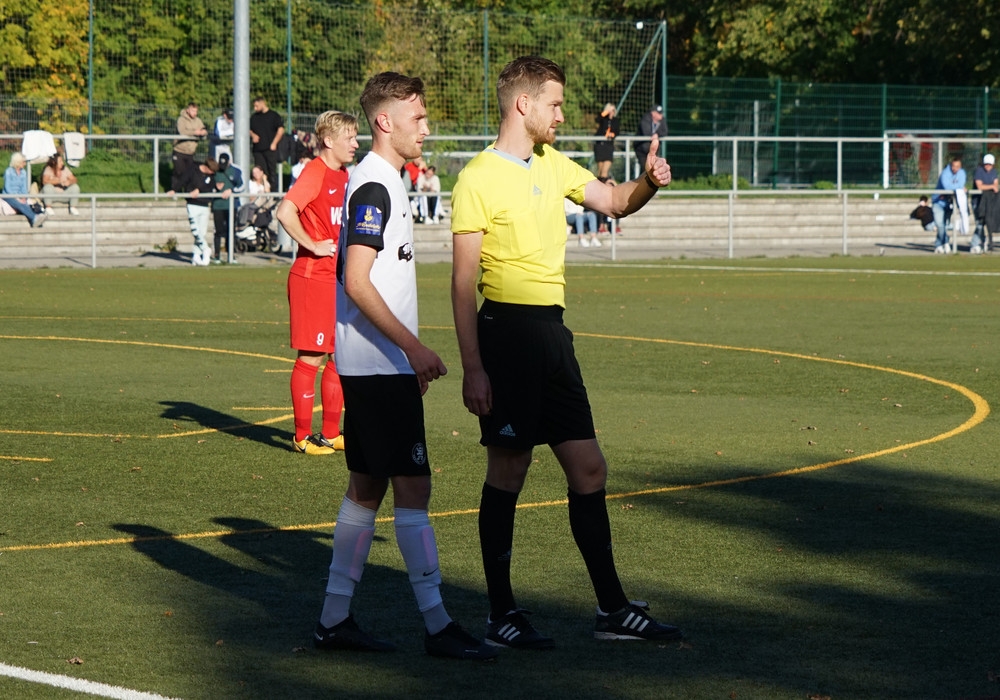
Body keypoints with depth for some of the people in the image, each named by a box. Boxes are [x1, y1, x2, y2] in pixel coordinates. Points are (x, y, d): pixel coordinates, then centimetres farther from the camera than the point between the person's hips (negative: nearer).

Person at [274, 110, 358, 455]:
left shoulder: (343, 177, 14)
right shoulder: (315, 172, -13)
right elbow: (285, 212, -27)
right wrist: (313, 246, -20)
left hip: (339, 277, 9)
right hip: (312, 276, -9)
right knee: (310, 357, -3)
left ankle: (331, 432, 18)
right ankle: (303, 436, 3)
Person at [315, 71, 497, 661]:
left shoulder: (384, 182, 17)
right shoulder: (374, 187, -15)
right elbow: (357, 283, -22)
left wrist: (410, 355, 24)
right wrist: (413, 346, -24)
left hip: (375, 367, 10)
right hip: (380, 367, -10)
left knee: (367, 487, 11)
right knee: (412, 487, -8)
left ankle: (335, 618, 15)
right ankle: (438, 626, -6)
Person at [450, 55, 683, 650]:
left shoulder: (552, 164, 13)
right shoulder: (479, 179, -9)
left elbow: (614, 201, 25)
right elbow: (463, 281, -11)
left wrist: (649, 183, 1)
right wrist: (473, 367, -16)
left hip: (552, 333, 8)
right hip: (507, 330, -7)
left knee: (589, 470, 7)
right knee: (507, 473, -2)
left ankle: (613, 610, 13)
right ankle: (502, 615, 8)